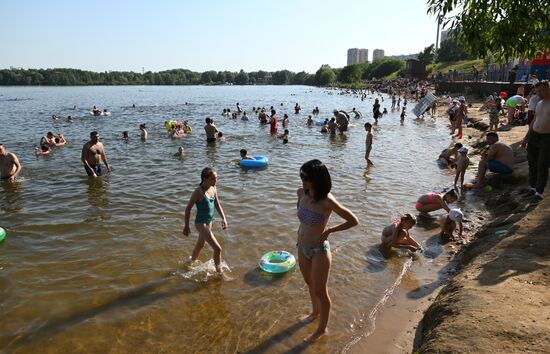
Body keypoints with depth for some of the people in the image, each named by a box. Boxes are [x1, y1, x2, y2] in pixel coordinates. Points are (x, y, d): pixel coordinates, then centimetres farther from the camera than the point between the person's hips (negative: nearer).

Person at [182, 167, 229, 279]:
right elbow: (188, 208, -16)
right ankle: (219, 273, 9)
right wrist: (186, 226, -11)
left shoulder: (213, 188, -2)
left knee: (200, 245, 29)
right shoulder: (199, 191, -23)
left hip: (209, 222, 8)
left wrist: (223, 218, -1)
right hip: (201, 224, -8)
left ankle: (192, 262, 53)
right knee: (217, 248, -9)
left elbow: (217, 204, 9)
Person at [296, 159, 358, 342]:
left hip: (319, 251, -7)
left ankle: (322, 328, 36)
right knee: (310, 284, 28)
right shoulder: (301, 192, -9)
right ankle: (316, 312, 55)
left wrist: (329, 231, -15)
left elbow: (354, 221, -19)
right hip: (302, 248, 7)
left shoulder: (327, 201, -27)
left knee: (320, 291, 13)